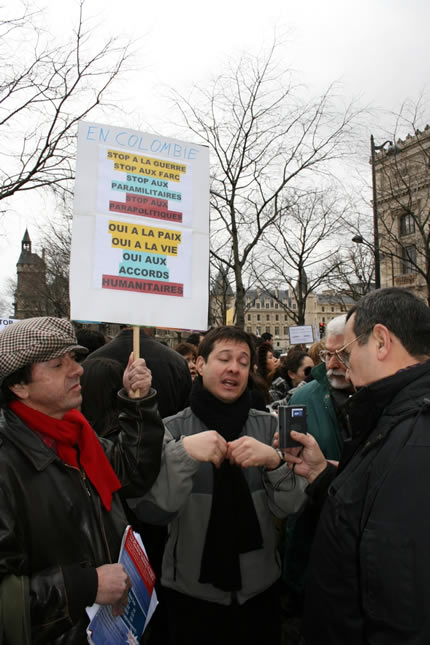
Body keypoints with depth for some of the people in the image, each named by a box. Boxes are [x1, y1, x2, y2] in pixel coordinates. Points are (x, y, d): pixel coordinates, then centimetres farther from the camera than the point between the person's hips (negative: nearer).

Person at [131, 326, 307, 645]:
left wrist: (274, 461, -27)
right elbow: (151, 511, -17)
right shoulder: (173, 429, -9)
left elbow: (289, 506, -8)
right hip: (193, 591, -2)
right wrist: (183, 453, -32)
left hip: (260, 586, 2)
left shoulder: (269, 425, -3)